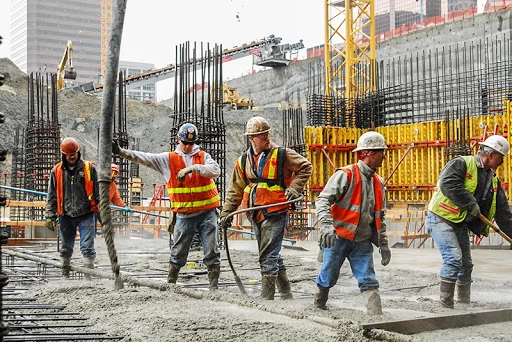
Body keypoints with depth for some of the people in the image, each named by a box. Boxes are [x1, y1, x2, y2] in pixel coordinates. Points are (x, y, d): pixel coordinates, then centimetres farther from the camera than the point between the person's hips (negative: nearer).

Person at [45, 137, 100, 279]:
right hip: (66, 216, 3)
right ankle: (65, 275, 24)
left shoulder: (89, 168, 0)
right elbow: (52, 196, 11)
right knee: (66, 248, 12)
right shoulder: (57, 171, 5)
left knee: (87, 247, -7)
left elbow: (98, 191, 4)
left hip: (86, 215, -2)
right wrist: (50, 215, 7)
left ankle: (89, 276, -3)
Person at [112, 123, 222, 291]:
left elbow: (215, 171, -14)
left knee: (212, 253, 1)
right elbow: (145, 158, -4)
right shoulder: (168, 159, 5)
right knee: (177, 253, 7)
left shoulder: (204, 156, 4)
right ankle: (170, 285, 20)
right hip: (184, 215, 1)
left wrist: (193, 167, -24)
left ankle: (214, 287, 9)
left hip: (207, 212, -1)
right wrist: (121, 152, -15)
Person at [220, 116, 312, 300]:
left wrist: (293, 188, -8)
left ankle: (267, 296, -3)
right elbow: (235, 190, 15)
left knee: (268, 258, -9)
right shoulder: (243, 161, 9)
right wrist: (226, 213, 11)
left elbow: (306, 167, 3)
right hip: (255, 216, 6)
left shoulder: (282, 155, -5)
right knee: (273, 257, 14)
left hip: (275, 214, -6)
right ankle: (286, 294, 27)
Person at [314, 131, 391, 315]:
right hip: (338, 237, -5)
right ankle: (318, 307, 34)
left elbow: (379, 216, 18)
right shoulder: (345, 175, -12)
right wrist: (326, 226, -33)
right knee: (328, 277, 10)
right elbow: (323, 200, -19)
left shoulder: (378, 182, 10)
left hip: (362, 241, 5)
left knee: (369, 281, -4)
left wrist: (383, 243, 14)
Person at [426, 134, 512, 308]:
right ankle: (445, 303, -11)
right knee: (454, 258, -19)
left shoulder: (493, 180, 12)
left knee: (466, 263, 11)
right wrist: (471, 203, -24)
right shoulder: (462, 163, -12)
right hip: (440, 218, -8)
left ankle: (464, 302, 24)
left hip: (461, 223, 9)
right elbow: (448, 184, -29)